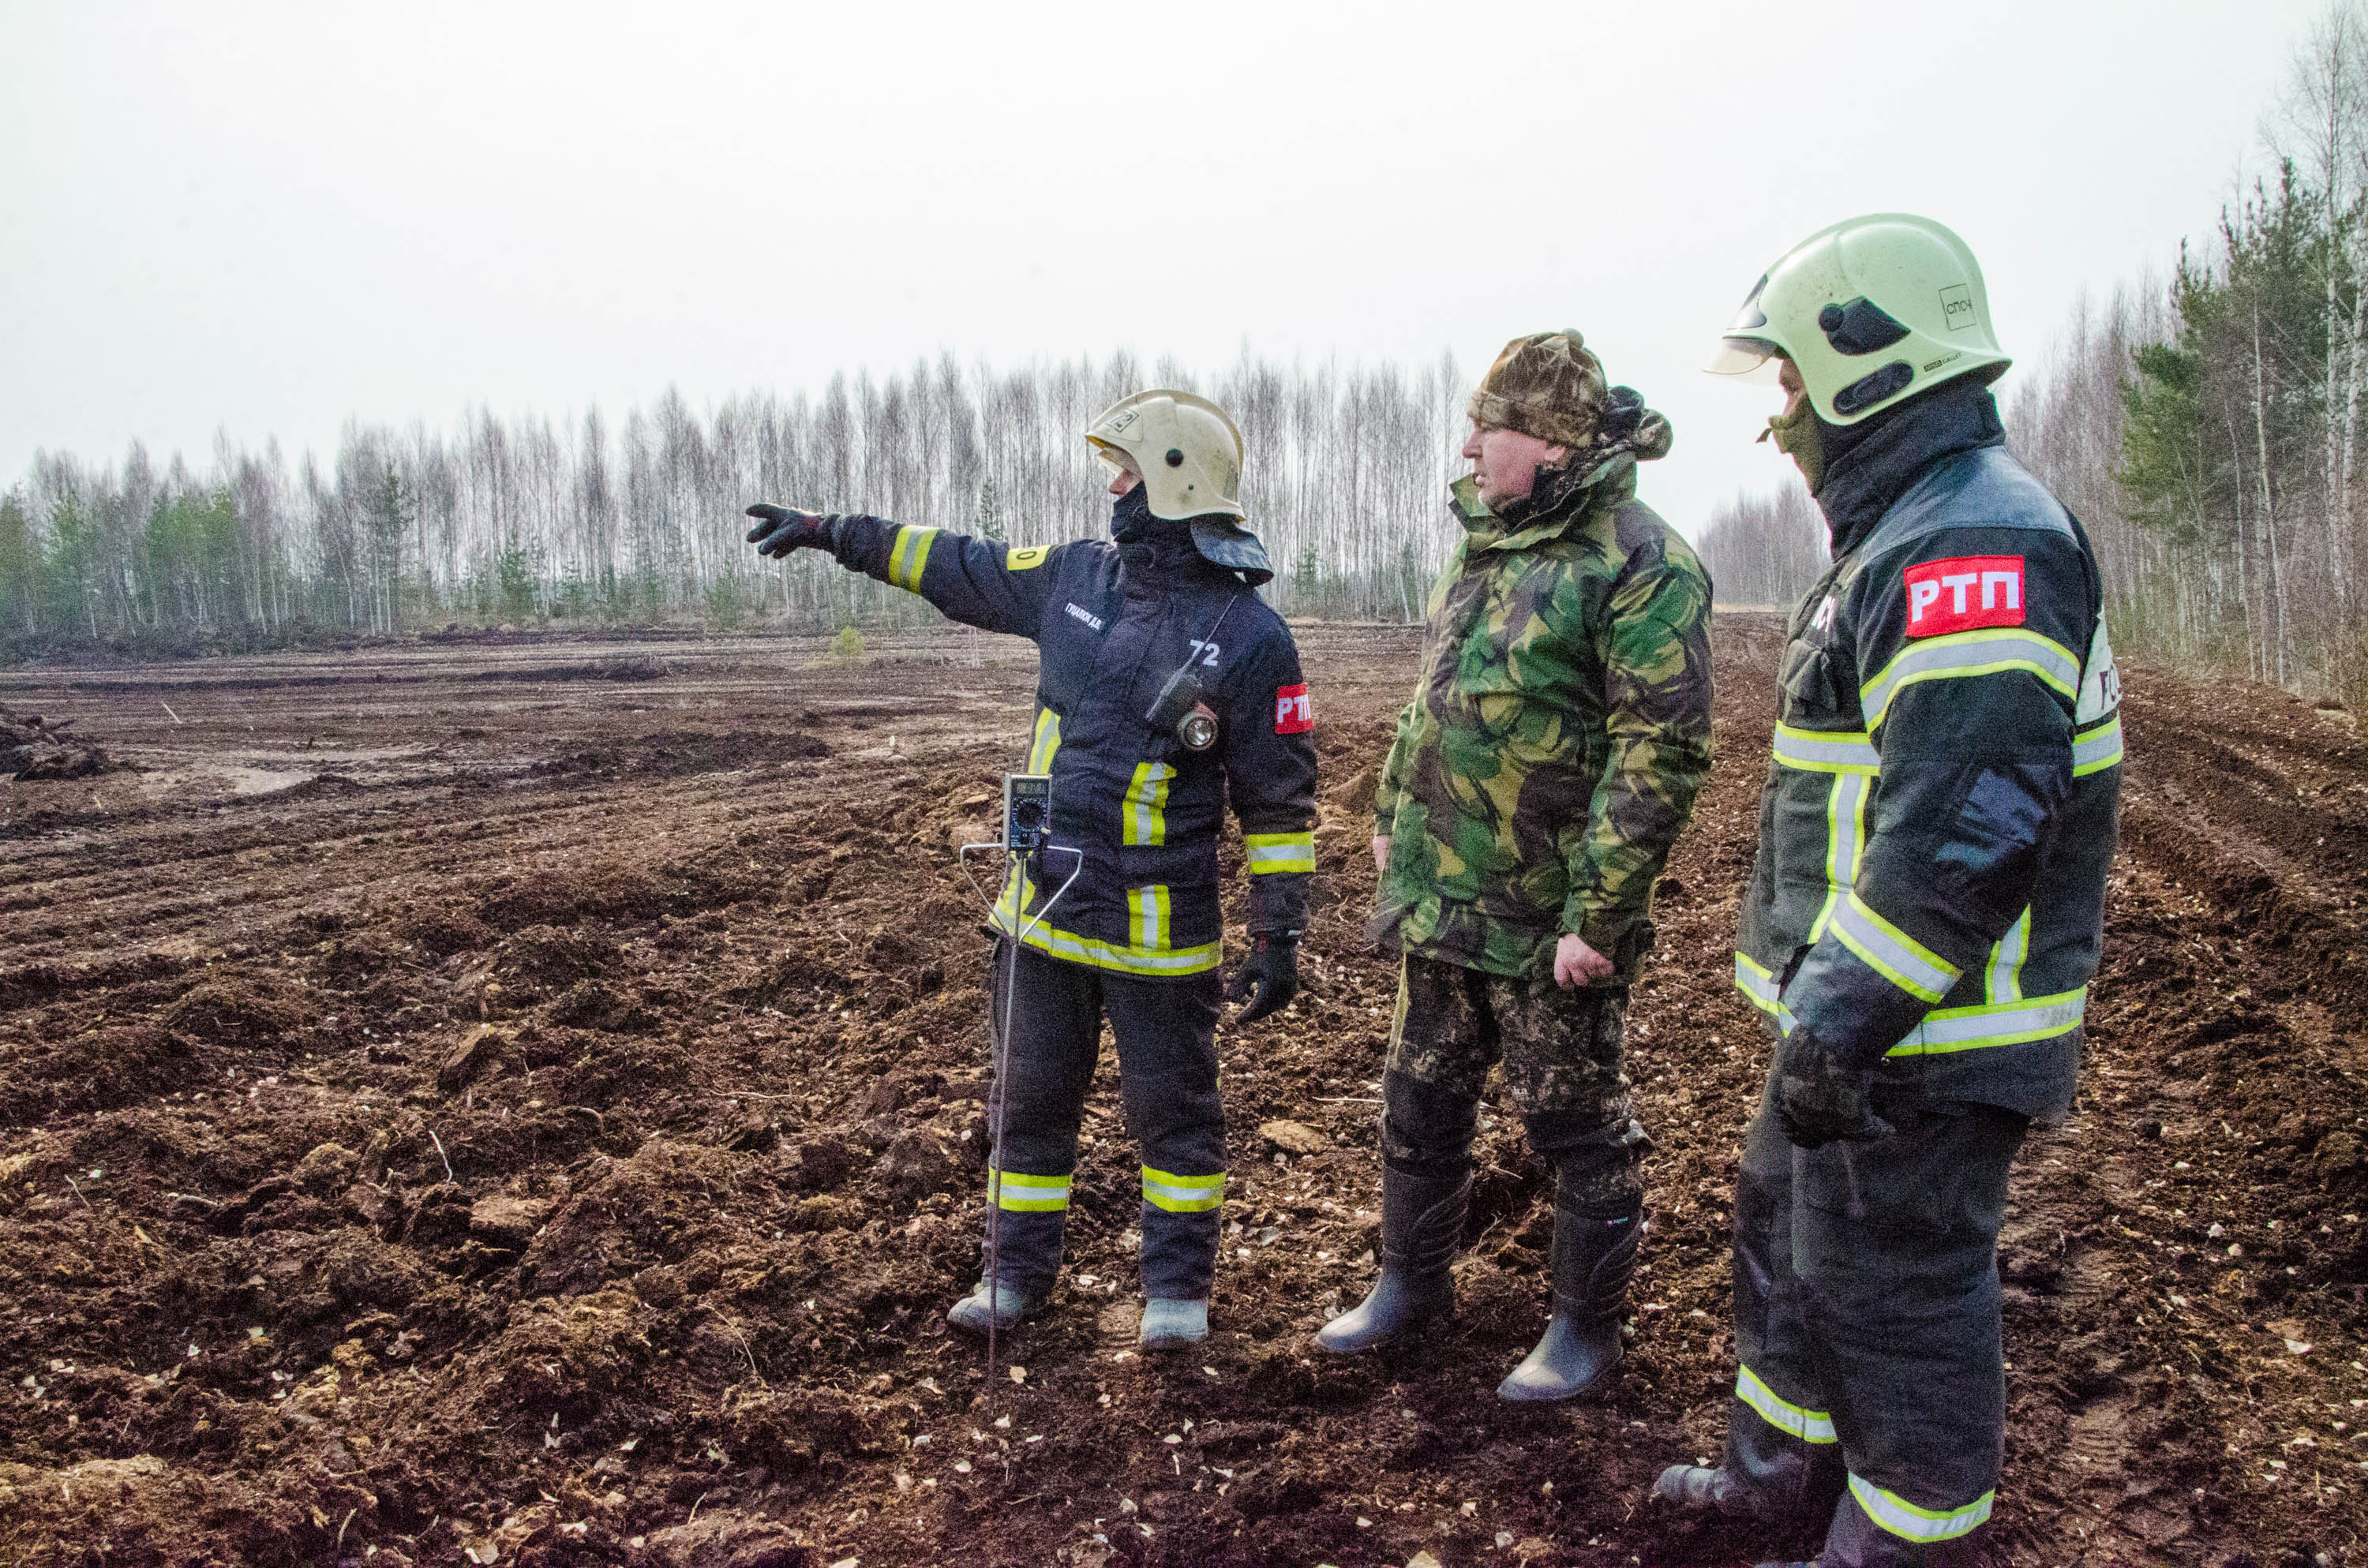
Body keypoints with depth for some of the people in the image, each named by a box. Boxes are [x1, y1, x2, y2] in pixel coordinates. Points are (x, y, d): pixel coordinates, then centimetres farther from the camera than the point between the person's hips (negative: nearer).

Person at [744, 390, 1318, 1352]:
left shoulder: (1249, 635, -13)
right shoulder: (1077, 577, 3)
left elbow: (1280, 798, -10)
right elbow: (960, 568, 17)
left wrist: (1280, 935, -11)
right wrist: (834, 533, 20)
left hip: (1157, 930, -5)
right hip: (1043, 910, 5)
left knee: (1171, 1105, 9)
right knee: (1032, 1096, 15)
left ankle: (1177, 1287, 26)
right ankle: (1019, 1273, 31)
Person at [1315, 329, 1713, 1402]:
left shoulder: (1639, 566, -17)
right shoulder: (1484, 543, 10)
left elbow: (1661, 754, -21)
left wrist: (1599, 917, -23)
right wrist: (1392, 812, 18)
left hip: (1547, 921, -8)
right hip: (1439, 899, 8)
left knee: (1576, 1124, 9)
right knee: (1421, 1099, 19)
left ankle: (1588, 1324, 27)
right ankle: (1412, 1282, 37)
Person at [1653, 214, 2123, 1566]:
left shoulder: (1975, 542, -20)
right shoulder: (1915, 532, 15)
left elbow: (1966, 821, -29)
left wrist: (1839, 1016, -26)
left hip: (1926, 1037, -11)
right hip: (1861, 1007, 11)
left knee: (1895, 1286, 3)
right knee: (1790, 1226, 23)